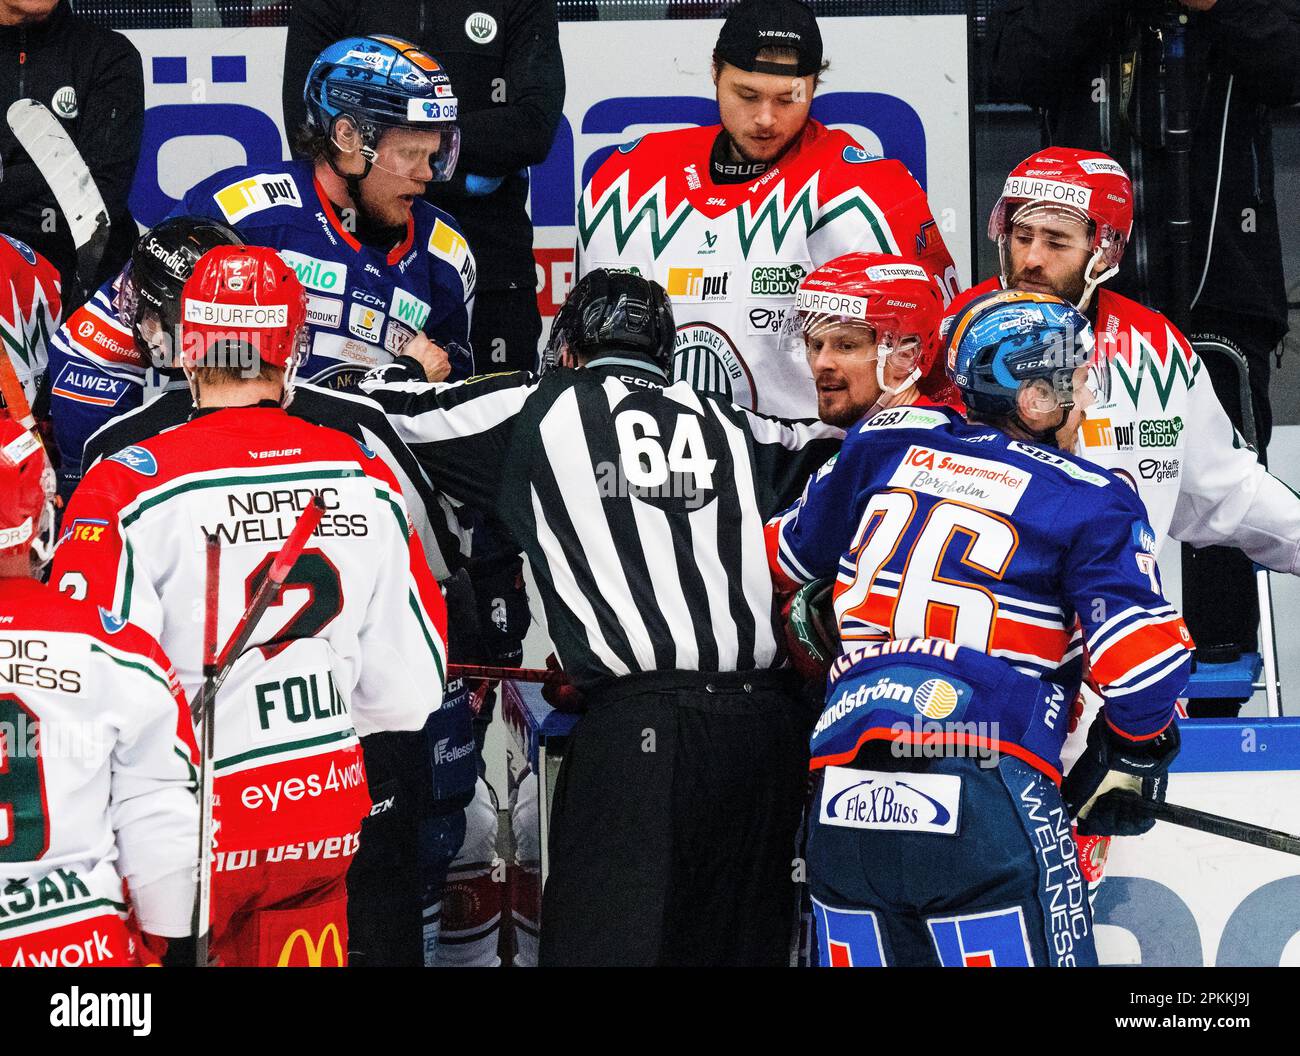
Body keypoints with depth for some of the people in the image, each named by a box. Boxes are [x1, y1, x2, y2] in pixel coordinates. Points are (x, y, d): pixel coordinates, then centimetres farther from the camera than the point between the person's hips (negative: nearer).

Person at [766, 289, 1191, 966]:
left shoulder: (885, 446, 17)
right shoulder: (1089, 500, 5)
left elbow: (783, 560, 29)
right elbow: (1144, 663, -3)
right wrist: (1131, 758, 16)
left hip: (842, 802, 5)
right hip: (986, 798, -5)